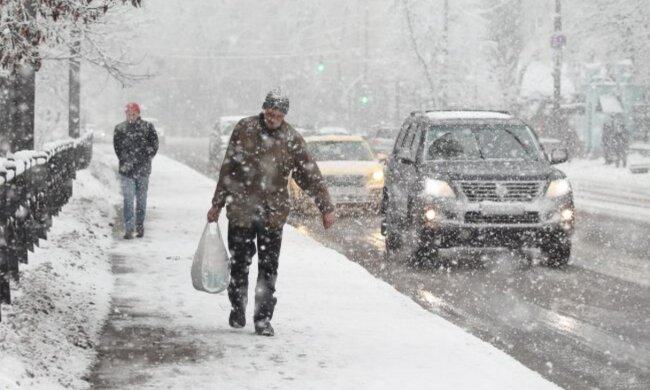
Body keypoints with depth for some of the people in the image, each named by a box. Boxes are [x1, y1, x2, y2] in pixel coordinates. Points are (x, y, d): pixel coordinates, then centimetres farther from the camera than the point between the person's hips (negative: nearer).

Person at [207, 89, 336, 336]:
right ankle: (238, 309, 28)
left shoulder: (291, 139, -1)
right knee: (239, 264, 8)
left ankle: (263, 318, 6)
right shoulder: (244, 130, -2)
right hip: (241, 211, 0)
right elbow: (227, 169, 5)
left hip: (273, 214, 0)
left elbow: (310, 175, 3)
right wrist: (217, 204, 7)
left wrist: (326, 208, 1)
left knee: (268, 269, 0)